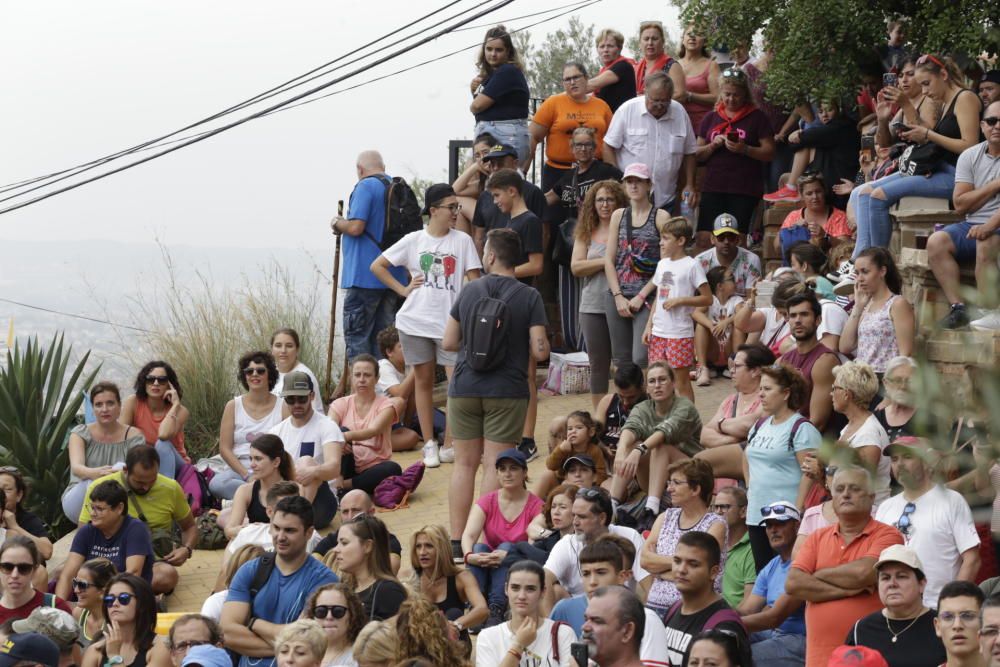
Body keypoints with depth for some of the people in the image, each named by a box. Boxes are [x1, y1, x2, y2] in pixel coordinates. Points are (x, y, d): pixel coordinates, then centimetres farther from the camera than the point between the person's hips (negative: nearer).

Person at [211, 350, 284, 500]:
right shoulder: (233, 406, 9)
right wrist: (246, 475, -10)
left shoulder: (282, 407, 6)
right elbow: (224, 448, 4)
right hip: (237, 469, 3)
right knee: (216, 484, -34)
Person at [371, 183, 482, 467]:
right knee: (423, 380, 7)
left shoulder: (462, 241, 2)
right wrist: (403, 289, 1)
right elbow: (377, 266, 9)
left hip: (451, 323, -1)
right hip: (417, 321, 1)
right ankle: (429, 444, 16)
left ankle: (450, 443, 0)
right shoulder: (414, 240, 3)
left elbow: (474, 280, 1)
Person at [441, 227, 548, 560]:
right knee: (494, 465, 1)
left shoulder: (469, 292, 1)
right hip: (506, 392, -2)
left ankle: (457, 541, 9)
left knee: (464, 464, 9)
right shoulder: (528, 297, -7)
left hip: (465, 388, 2)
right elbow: (539, 351, -12)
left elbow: (448, 342, 4)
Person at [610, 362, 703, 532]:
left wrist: (639, 451, -48)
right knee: (630, 445, -22)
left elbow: (666, 430, -29)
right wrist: (621, 453, -42)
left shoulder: (685, 408, -9)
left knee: (659, 446, -30)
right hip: (652, 481, 4)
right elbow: (630, 428, -19)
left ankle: (652, 509, -44)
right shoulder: (643, 409, 4)